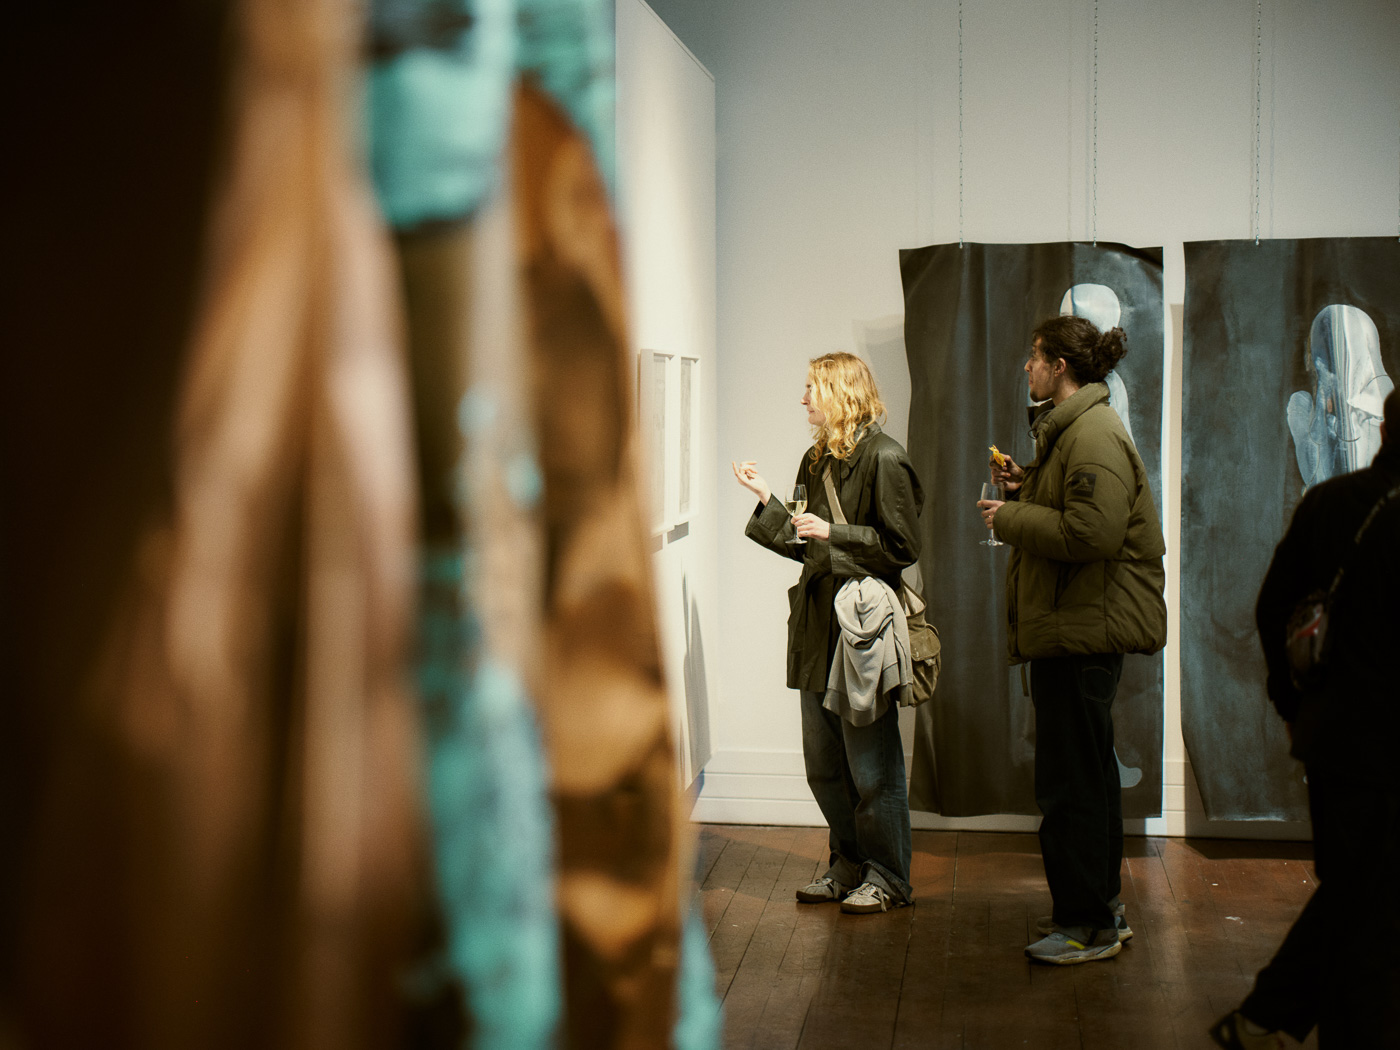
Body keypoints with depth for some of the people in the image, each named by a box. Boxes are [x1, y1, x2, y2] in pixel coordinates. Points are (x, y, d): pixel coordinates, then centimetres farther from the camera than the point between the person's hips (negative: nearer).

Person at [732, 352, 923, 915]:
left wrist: (834, 533, -17)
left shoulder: (883, 458, -11)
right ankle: (848, 867, 26)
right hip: (819, 624, 9)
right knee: (823, 764, 13)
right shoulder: (817, 460, 14)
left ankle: (887, 878, 13)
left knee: (871, 766, 0)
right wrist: (766, 499, 13)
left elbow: (903, 546, -14)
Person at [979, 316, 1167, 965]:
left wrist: (1009, 518, -16)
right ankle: (1101, 907, 28)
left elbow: (1093, 532, -27)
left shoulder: (1094, 436, -17)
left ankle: (1088, 924, 3)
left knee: (1070, 781, -6)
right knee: (1087, 772, 17)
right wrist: (1026, 488, 8)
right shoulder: (1070, 428, 18)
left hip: (1083, 630, -11)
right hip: (1074, 625, 11)